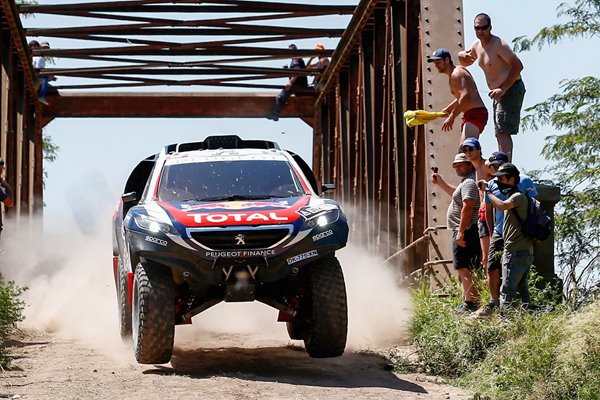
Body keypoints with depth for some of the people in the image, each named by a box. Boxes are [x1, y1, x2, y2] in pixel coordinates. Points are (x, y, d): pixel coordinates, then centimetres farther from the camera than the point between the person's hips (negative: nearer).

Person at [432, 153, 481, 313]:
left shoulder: (469, 182, -15)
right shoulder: (467, 182, 20)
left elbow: (467, 206, -25)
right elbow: (457, 195, 40)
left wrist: (461, 231, -28)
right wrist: (441, 183, 32)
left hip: (465, 231, -11)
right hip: (463, 231, 11)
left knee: (463, 268, -12)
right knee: (464, 269, 16)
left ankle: (471, 304, -13)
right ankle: (467, 302, 21)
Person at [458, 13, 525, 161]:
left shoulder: (498, 45, -17)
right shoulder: (477, 45, 10)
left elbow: (518, 66, -24)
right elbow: (466, 63, 28)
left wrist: (503, 89, -28)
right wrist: (462, 55, 2)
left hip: (511, 89, -10)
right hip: (499, 92, 10)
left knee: (503, 132, -20)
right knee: (500, 134, 10)